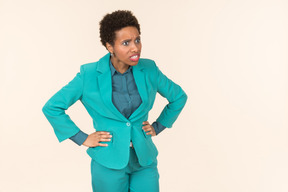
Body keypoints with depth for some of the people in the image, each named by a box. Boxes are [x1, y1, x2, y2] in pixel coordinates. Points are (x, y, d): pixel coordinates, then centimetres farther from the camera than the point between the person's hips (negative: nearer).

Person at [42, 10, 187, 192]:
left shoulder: (149, 69, -3)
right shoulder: (89, 74, -10)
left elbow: (179, 97, 13)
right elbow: (52, 107, -5)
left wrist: (158, 126, 8)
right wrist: (82, 139, -6)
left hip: (144, 161, 2)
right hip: (109, 163, -2)